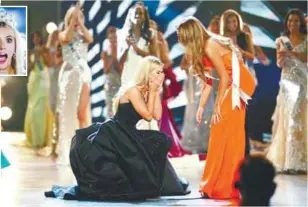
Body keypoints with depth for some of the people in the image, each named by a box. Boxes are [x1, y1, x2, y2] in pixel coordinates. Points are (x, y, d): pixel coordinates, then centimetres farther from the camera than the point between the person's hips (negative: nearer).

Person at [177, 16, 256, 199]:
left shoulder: (209, 47, -17)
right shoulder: (206, 46, 11)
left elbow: (225, 77, -18)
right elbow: (208, 79, 13)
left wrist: (217, 107, -12)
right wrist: (201, 107, 12)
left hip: (238, 85, -9)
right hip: (235, 85, 9)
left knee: (225, 134, -6)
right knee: (227, 135, 10)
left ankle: (223, 188, -1)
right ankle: (224, 185, 16)